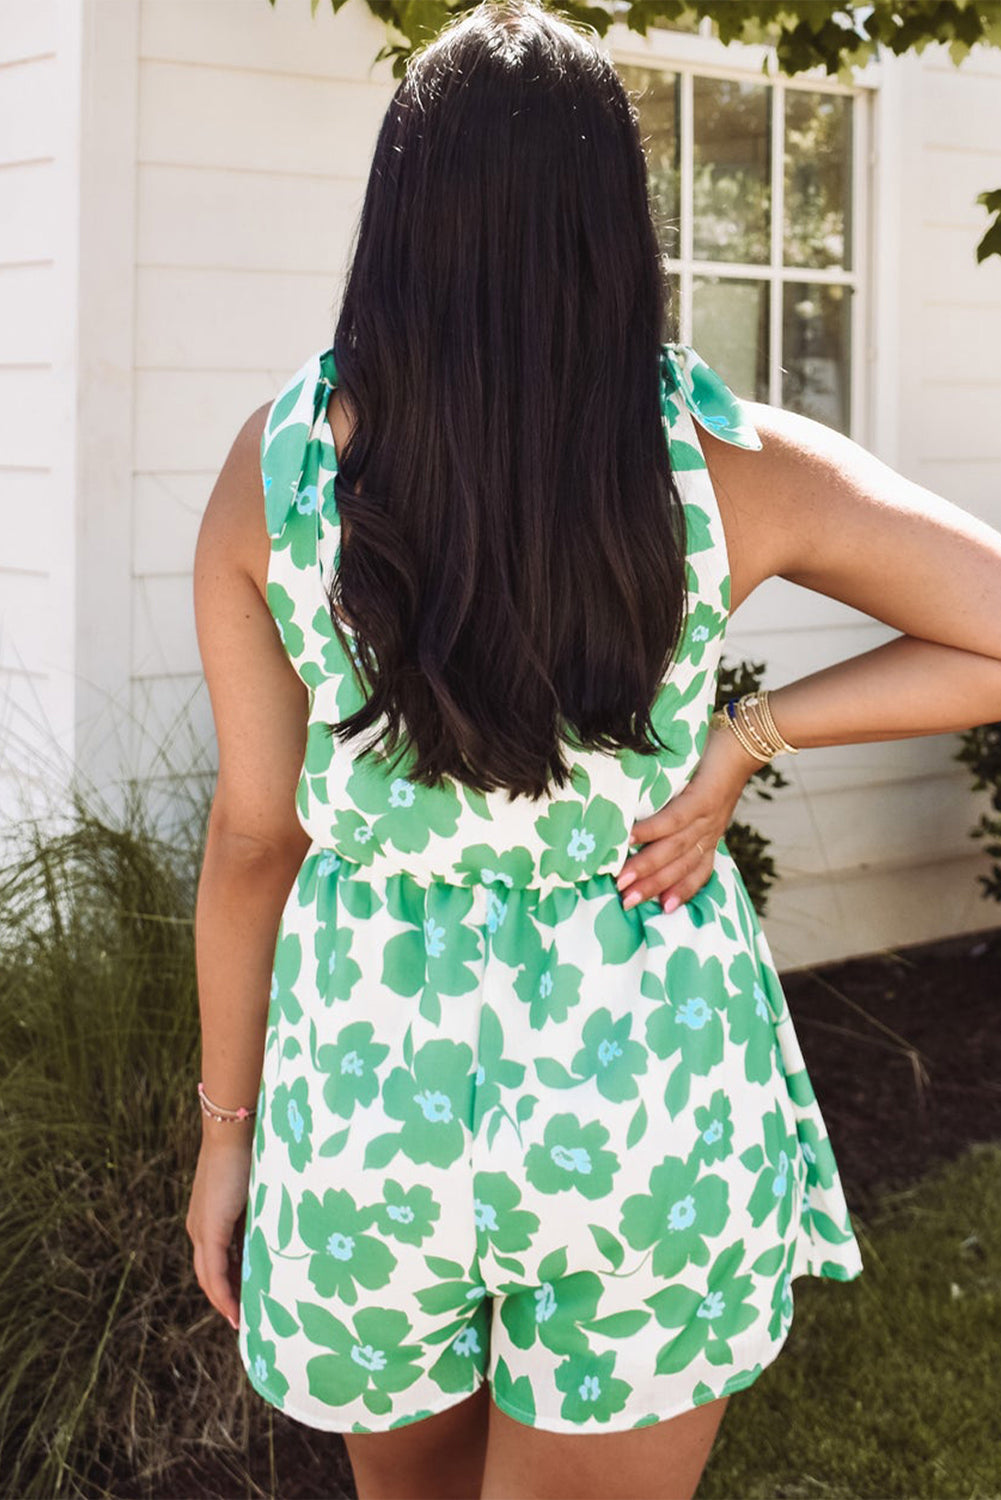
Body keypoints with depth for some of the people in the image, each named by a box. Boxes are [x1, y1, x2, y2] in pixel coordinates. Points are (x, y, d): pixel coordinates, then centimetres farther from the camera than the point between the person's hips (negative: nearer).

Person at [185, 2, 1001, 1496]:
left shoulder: (276, 464, -8)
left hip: (370, 1058, 2)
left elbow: (254, 830, -3)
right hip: (649, 1067, -1)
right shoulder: (725, 458, -10)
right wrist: (748, 736, -5)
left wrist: (228, 1121, 8)